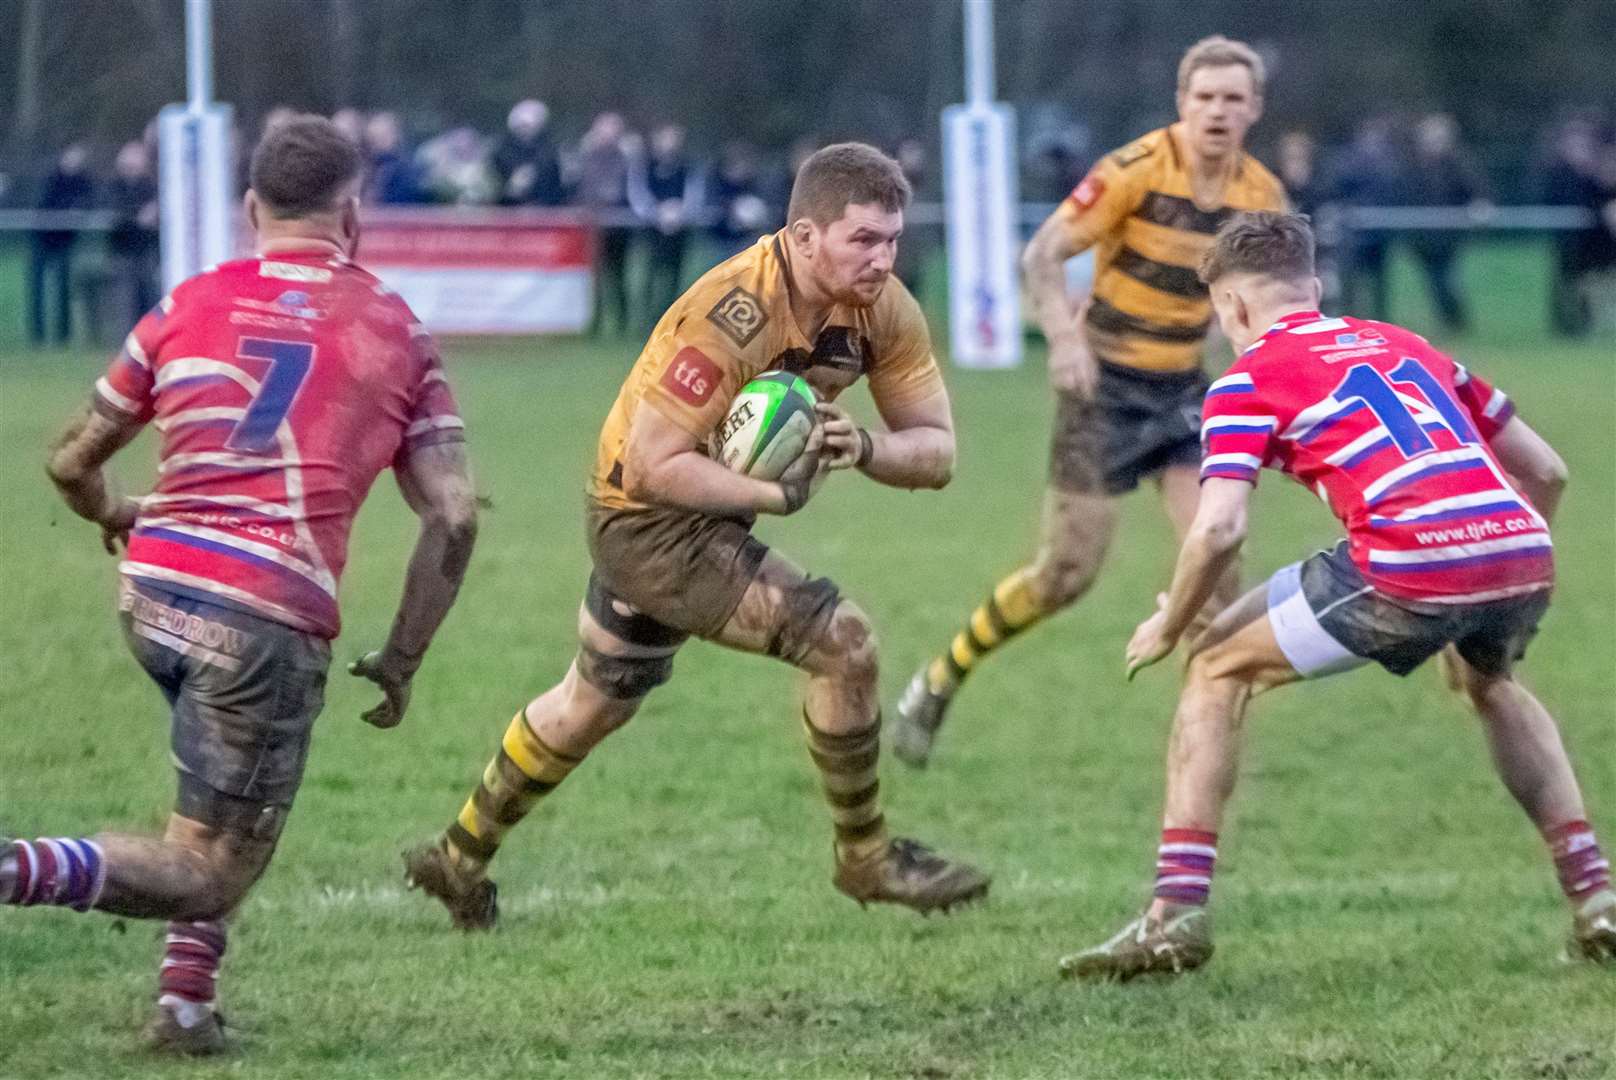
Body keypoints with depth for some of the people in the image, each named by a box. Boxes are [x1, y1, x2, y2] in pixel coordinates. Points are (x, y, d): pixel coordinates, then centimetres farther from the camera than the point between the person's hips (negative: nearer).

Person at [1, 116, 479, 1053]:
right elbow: (454, 515, 0)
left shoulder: (191, 306, 10)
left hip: (153, 591, 4)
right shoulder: (398, 333, 7)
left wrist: (114, 518, 39)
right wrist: (401, 662, 9)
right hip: (272, 616, -4)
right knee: (211, 874, 0)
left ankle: (186, 999, 18)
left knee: (238, 790, 32)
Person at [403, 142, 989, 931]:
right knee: (842, 641, -21)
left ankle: (461, 858, 45)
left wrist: (863, 447, -29)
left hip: (717, 508, 9)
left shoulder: (883, 310, -11)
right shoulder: (733, 315, -33)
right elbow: (652, 464, -32)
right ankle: (866, 857, -4)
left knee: (596, 701, 26)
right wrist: (775, 495, -40)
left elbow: (936, 450, -8)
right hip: (649, 517, -9)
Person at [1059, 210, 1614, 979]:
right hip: (1523, 551, 6)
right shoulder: (1406, 346, 29)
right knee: (1494, 685, 39)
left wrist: (1168, 627, 16)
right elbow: (1544, 471, 30)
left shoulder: (1249, 376, 12)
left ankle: (1177, 914, 6)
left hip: (1408, 563, -6)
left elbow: (1219, 529, -2)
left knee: (1218, 672, 15)